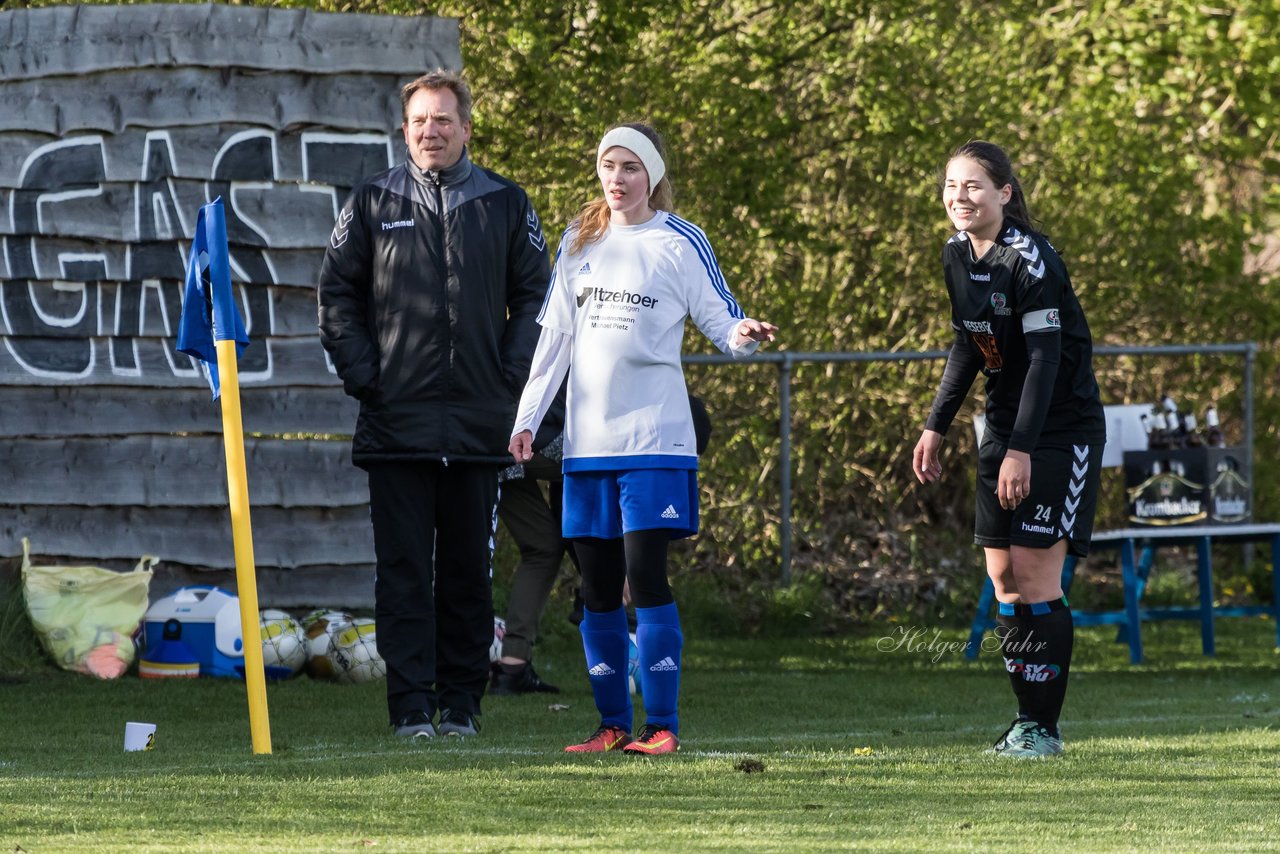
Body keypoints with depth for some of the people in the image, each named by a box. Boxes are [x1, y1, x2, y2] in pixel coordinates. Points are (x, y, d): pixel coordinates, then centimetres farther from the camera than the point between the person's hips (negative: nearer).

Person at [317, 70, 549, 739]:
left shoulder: (505, 205, 8)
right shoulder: (373, 203, 6)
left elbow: (534, 296, 11)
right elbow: (337, 295, 9)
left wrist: (512, 377, 0)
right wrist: (362, 375, -1)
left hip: (479, 424, 1)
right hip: (396, 421, -1)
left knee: (468, 569, 6)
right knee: (403, 570, -3)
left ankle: (461, 703, 12)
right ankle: (411, 705, -2)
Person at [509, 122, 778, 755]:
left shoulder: (680, 243, 0)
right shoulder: (579, 242, 12)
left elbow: (721, 321, 0)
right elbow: (555, 336, 15)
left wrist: (743, 337, -23)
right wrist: (527, 418, 10)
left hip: (654, 439, -5)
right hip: (587, 437, 5)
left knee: (645, 575, -11)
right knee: (597, 588, 5)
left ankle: (662, 727, -7)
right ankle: (613, 724, 13)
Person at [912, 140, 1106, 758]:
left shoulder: (1029, 258, -19)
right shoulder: (957, 256, 5)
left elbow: (1046, 356, -22)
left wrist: (1022, 449, -26)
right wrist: (936, 428, 14)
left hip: (1060, 429, -8)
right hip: (1005, 429, 8)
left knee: (1035, 572, -11)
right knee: (1003, 577, 4)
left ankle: (1044, 727, -5)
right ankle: (1027, 719, 12)